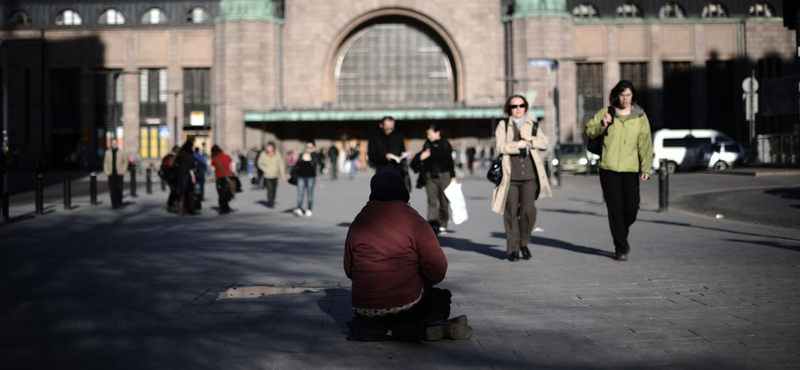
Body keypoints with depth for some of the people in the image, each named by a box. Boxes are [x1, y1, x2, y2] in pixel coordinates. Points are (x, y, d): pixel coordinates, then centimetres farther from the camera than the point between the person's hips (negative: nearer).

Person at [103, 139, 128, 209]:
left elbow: (125, 162, 5)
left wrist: (123, 171, -1)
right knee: (112, 190, -2)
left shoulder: (121, 152, -2)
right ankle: (114, 204, 3)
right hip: (111, 174, 2)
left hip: (119, 174, -2)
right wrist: (106, 171, 2)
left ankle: (119, 202, 15)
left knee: (119, 189, -7)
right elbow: (105, 163, 11)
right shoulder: (108, 152, 5)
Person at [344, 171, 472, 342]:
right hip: (405, 306, -3)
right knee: (440, 298, 27)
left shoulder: (357, 223, 3)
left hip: (364, 309, 3)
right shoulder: (413, 221, -9)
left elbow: (349, 270, 10)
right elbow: (437, 269, -13)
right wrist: (419, 283, 8)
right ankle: (434, 322, -9)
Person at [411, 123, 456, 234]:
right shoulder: (427, 145, 8)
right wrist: (421, 157, -9)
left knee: (444, 201, 4)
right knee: (432, 201, -7)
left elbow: (450, 161, 5)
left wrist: (453, 177, 3)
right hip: (430, 176, 2)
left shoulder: (445, 144, 1)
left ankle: (442, 224, 13)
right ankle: (432, 223, -12)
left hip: (444, 175, -1)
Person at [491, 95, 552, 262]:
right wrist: (520, 144, -6)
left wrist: (529, 138, -9)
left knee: (528, 210, -8)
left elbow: (545, 144, 3)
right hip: (510, 176, -1)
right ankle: (513, 248, 8)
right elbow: (500, 146, -5)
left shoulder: (533, 126, 16)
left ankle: (524, 243, 13)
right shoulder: (503, 125, 9)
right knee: (511, 213, -1)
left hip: (529, 175, 1)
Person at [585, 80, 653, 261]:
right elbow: (588, 130, 11)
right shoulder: (606, 112, 5)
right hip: (608, 168, -1)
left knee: (632, 206, -6)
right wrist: (602, 126, -9)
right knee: (615, 209, -3)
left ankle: (622, 234, 26)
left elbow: (645, 144, 4)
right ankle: (621, 248, 6)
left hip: (630, 169, 1)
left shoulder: (640, 116, 7)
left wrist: (645, 168, -4)